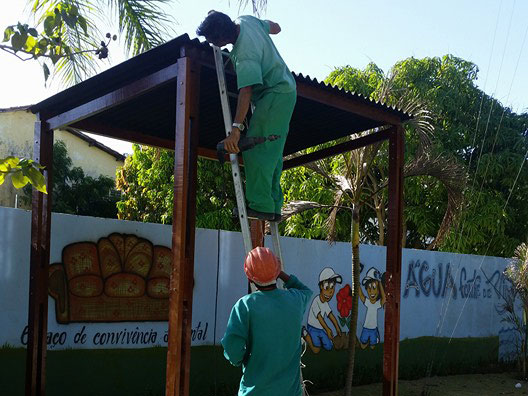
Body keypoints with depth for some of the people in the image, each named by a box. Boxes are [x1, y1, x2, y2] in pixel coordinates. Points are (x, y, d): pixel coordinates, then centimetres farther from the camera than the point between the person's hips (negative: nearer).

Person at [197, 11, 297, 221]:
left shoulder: (245, 53, -29)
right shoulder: (246, 21, -2)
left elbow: (246, 90, -38)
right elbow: (275, 28, 15)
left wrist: (236, 129, -44)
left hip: (275, 95, -10)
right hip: (285, 90, 10)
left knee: (255, 150, -16)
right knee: (272, 153, 7)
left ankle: (260, 205, -18)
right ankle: (274, 207, 7)